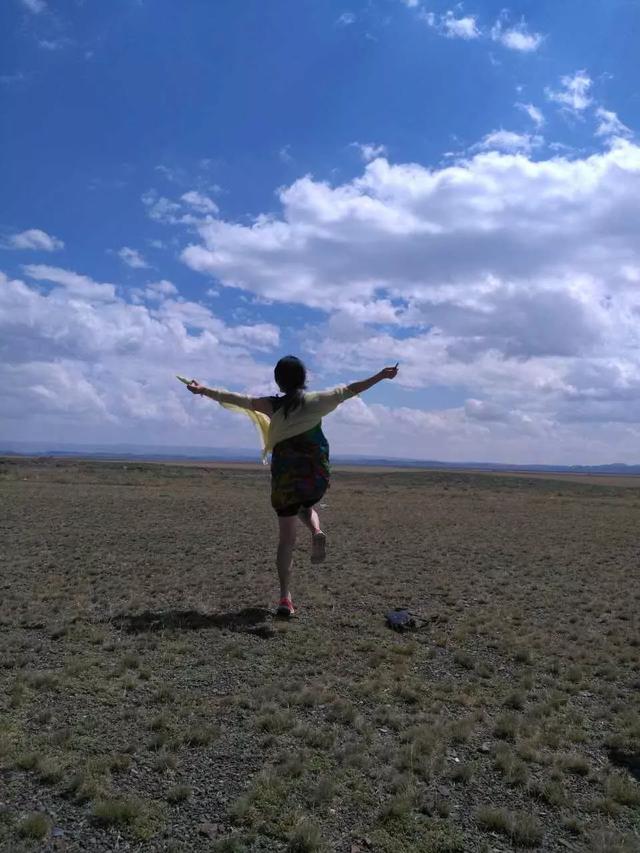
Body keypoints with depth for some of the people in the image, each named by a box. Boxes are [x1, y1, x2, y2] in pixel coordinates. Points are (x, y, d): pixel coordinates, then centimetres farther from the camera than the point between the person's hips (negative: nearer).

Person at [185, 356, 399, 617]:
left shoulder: (272, 406, -1)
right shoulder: (316, 400, 0)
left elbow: (236, 398, -1)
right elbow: (350, 390, 5)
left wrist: (203, 390, 9)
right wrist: (381, 376, 14)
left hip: (285, 477, 0)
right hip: (317, 475, 1)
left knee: (287, 538, 6)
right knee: (307, 506, 32)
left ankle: (285, 597, 1)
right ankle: (316, 532, -2)